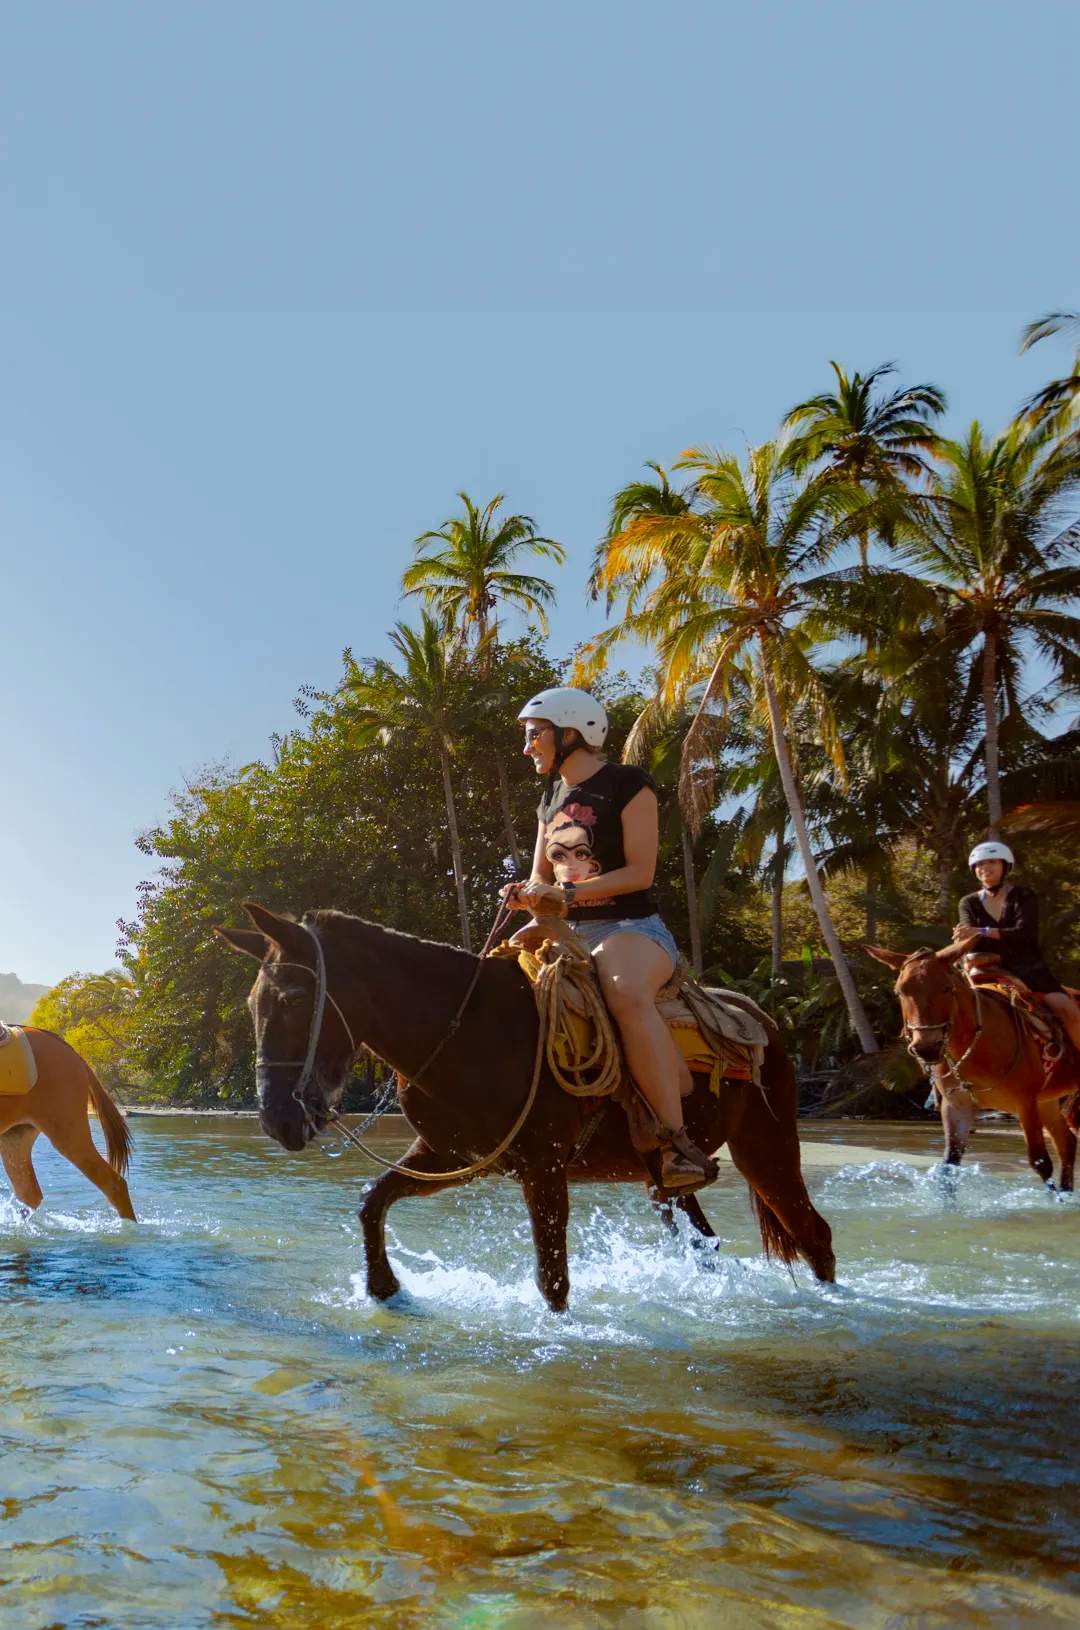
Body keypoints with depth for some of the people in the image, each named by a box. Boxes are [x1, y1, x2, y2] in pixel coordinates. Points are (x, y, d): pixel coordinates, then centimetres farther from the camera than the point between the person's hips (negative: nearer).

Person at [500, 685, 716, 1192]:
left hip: (631, 927, -8)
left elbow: (639, 871, -12)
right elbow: (542, 875, 20)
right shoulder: (552, 798, 19)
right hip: (570, 932, 9)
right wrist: (527, 895, -5)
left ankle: (678, 1143, -36)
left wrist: (566, 892, -20)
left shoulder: (627, 785, -5)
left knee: (627, 994, -39)